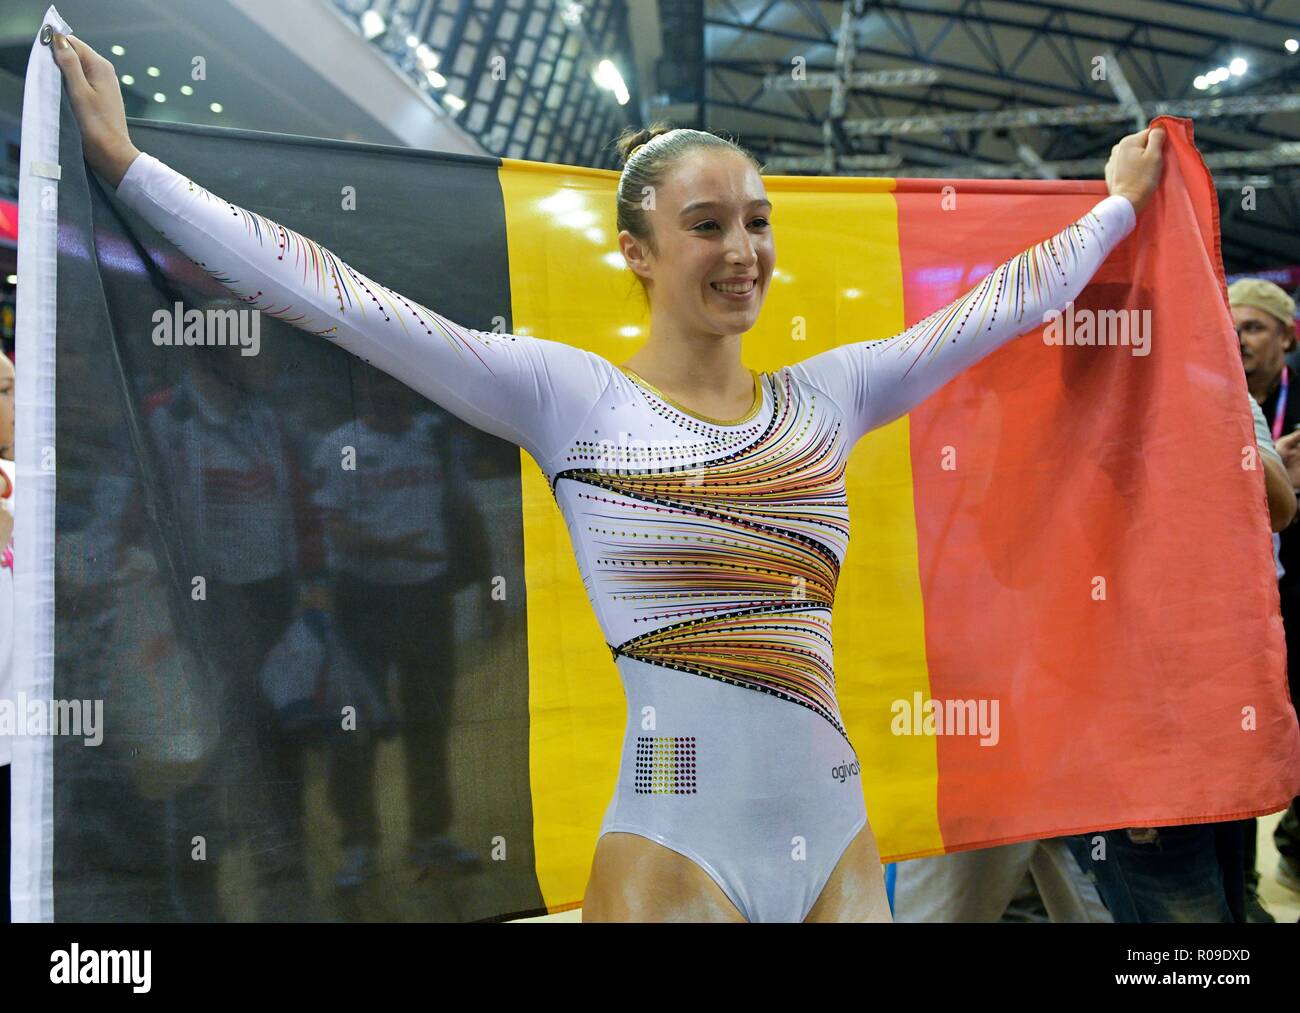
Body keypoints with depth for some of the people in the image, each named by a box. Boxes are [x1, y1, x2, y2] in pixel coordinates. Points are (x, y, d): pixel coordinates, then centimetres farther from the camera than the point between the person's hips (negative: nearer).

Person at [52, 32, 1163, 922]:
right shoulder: (572, 397, -6)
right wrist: (125, 164, -10)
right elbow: (335, 296, -10)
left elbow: (1003, 301, 18)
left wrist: (1120, 200, 29)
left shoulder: (829, 395, 7)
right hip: (669, 850, -4)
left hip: (836, 844, 5)